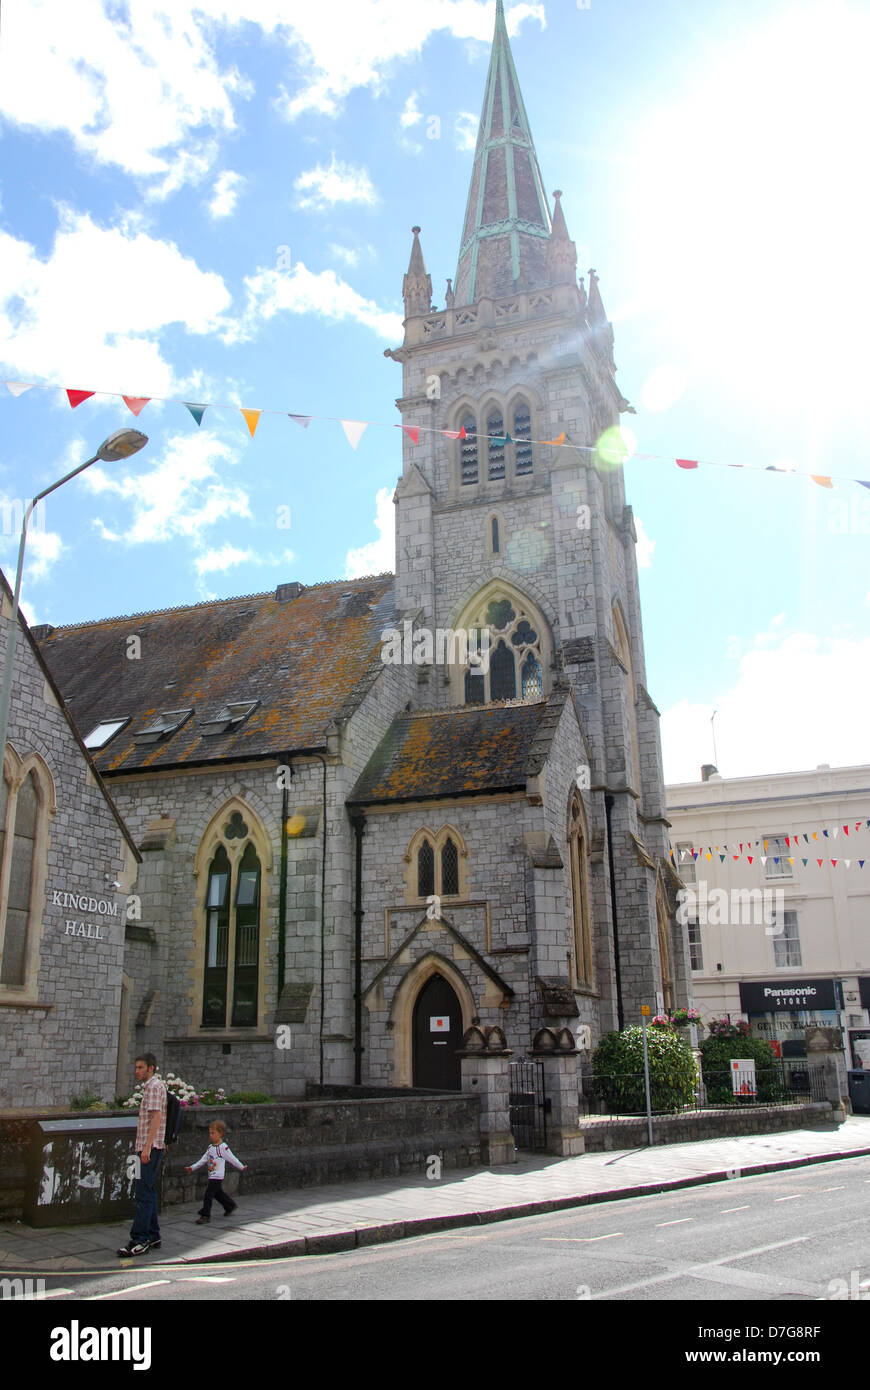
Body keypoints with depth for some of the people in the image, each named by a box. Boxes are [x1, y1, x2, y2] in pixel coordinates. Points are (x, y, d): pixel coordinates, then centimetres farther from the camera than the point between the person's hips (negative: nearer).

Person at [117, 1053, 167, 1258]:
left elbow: (156, 1117, -19)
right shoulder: (152, 1086, 20)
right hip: (149, 1147, 10)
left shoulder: (154, 1086, -11)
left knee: (143, 1194, -10)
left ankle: (139, 1240, -11)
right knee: (148, 1192, 13)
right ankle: (153, 1237, 17)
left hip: (151, 1148, -10)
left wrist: (147, 1147, -24)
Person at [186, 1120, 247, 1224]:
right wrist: (192, 1168, 6)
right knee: (218, 1193, 20)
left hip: (217, 1176, -8)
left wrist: (241, 1167, 3)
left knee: (208, 1195, -9)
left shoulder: (223, 1147, -13)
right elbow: (203, 1160, 12)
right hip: (211, 1176, 8)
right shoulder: (210, 1147, 9)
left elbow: (232, 1159, -5)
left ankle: (205, 1215, -3)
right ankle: (230, 1206, 38)